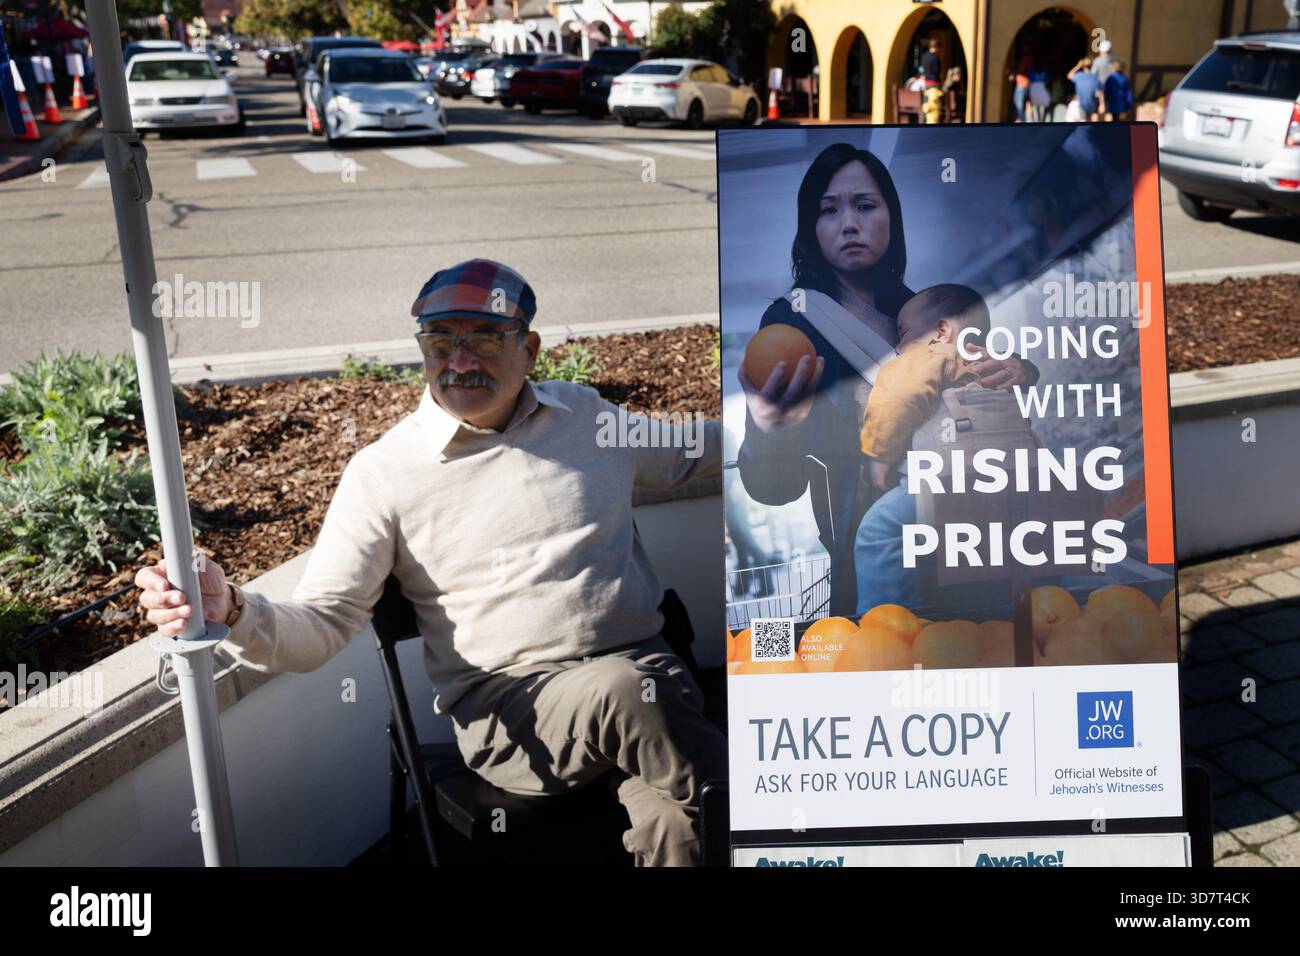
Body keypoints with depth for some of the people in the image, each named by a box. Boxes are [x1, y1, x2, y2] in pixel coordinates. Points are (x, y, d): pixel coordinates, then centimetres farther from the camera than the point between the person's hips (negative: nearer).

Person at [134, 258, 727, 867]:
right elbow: (321, 627, -3)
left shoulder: (584, 414, 13)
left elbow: (680, 457, 32)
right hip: (509, 707, -2)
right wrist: (230, 612, -23)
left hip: (647, 662, 3)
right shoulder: (383, 473, 0)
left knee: (673, 823, -31)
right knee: (619, 690, -37)